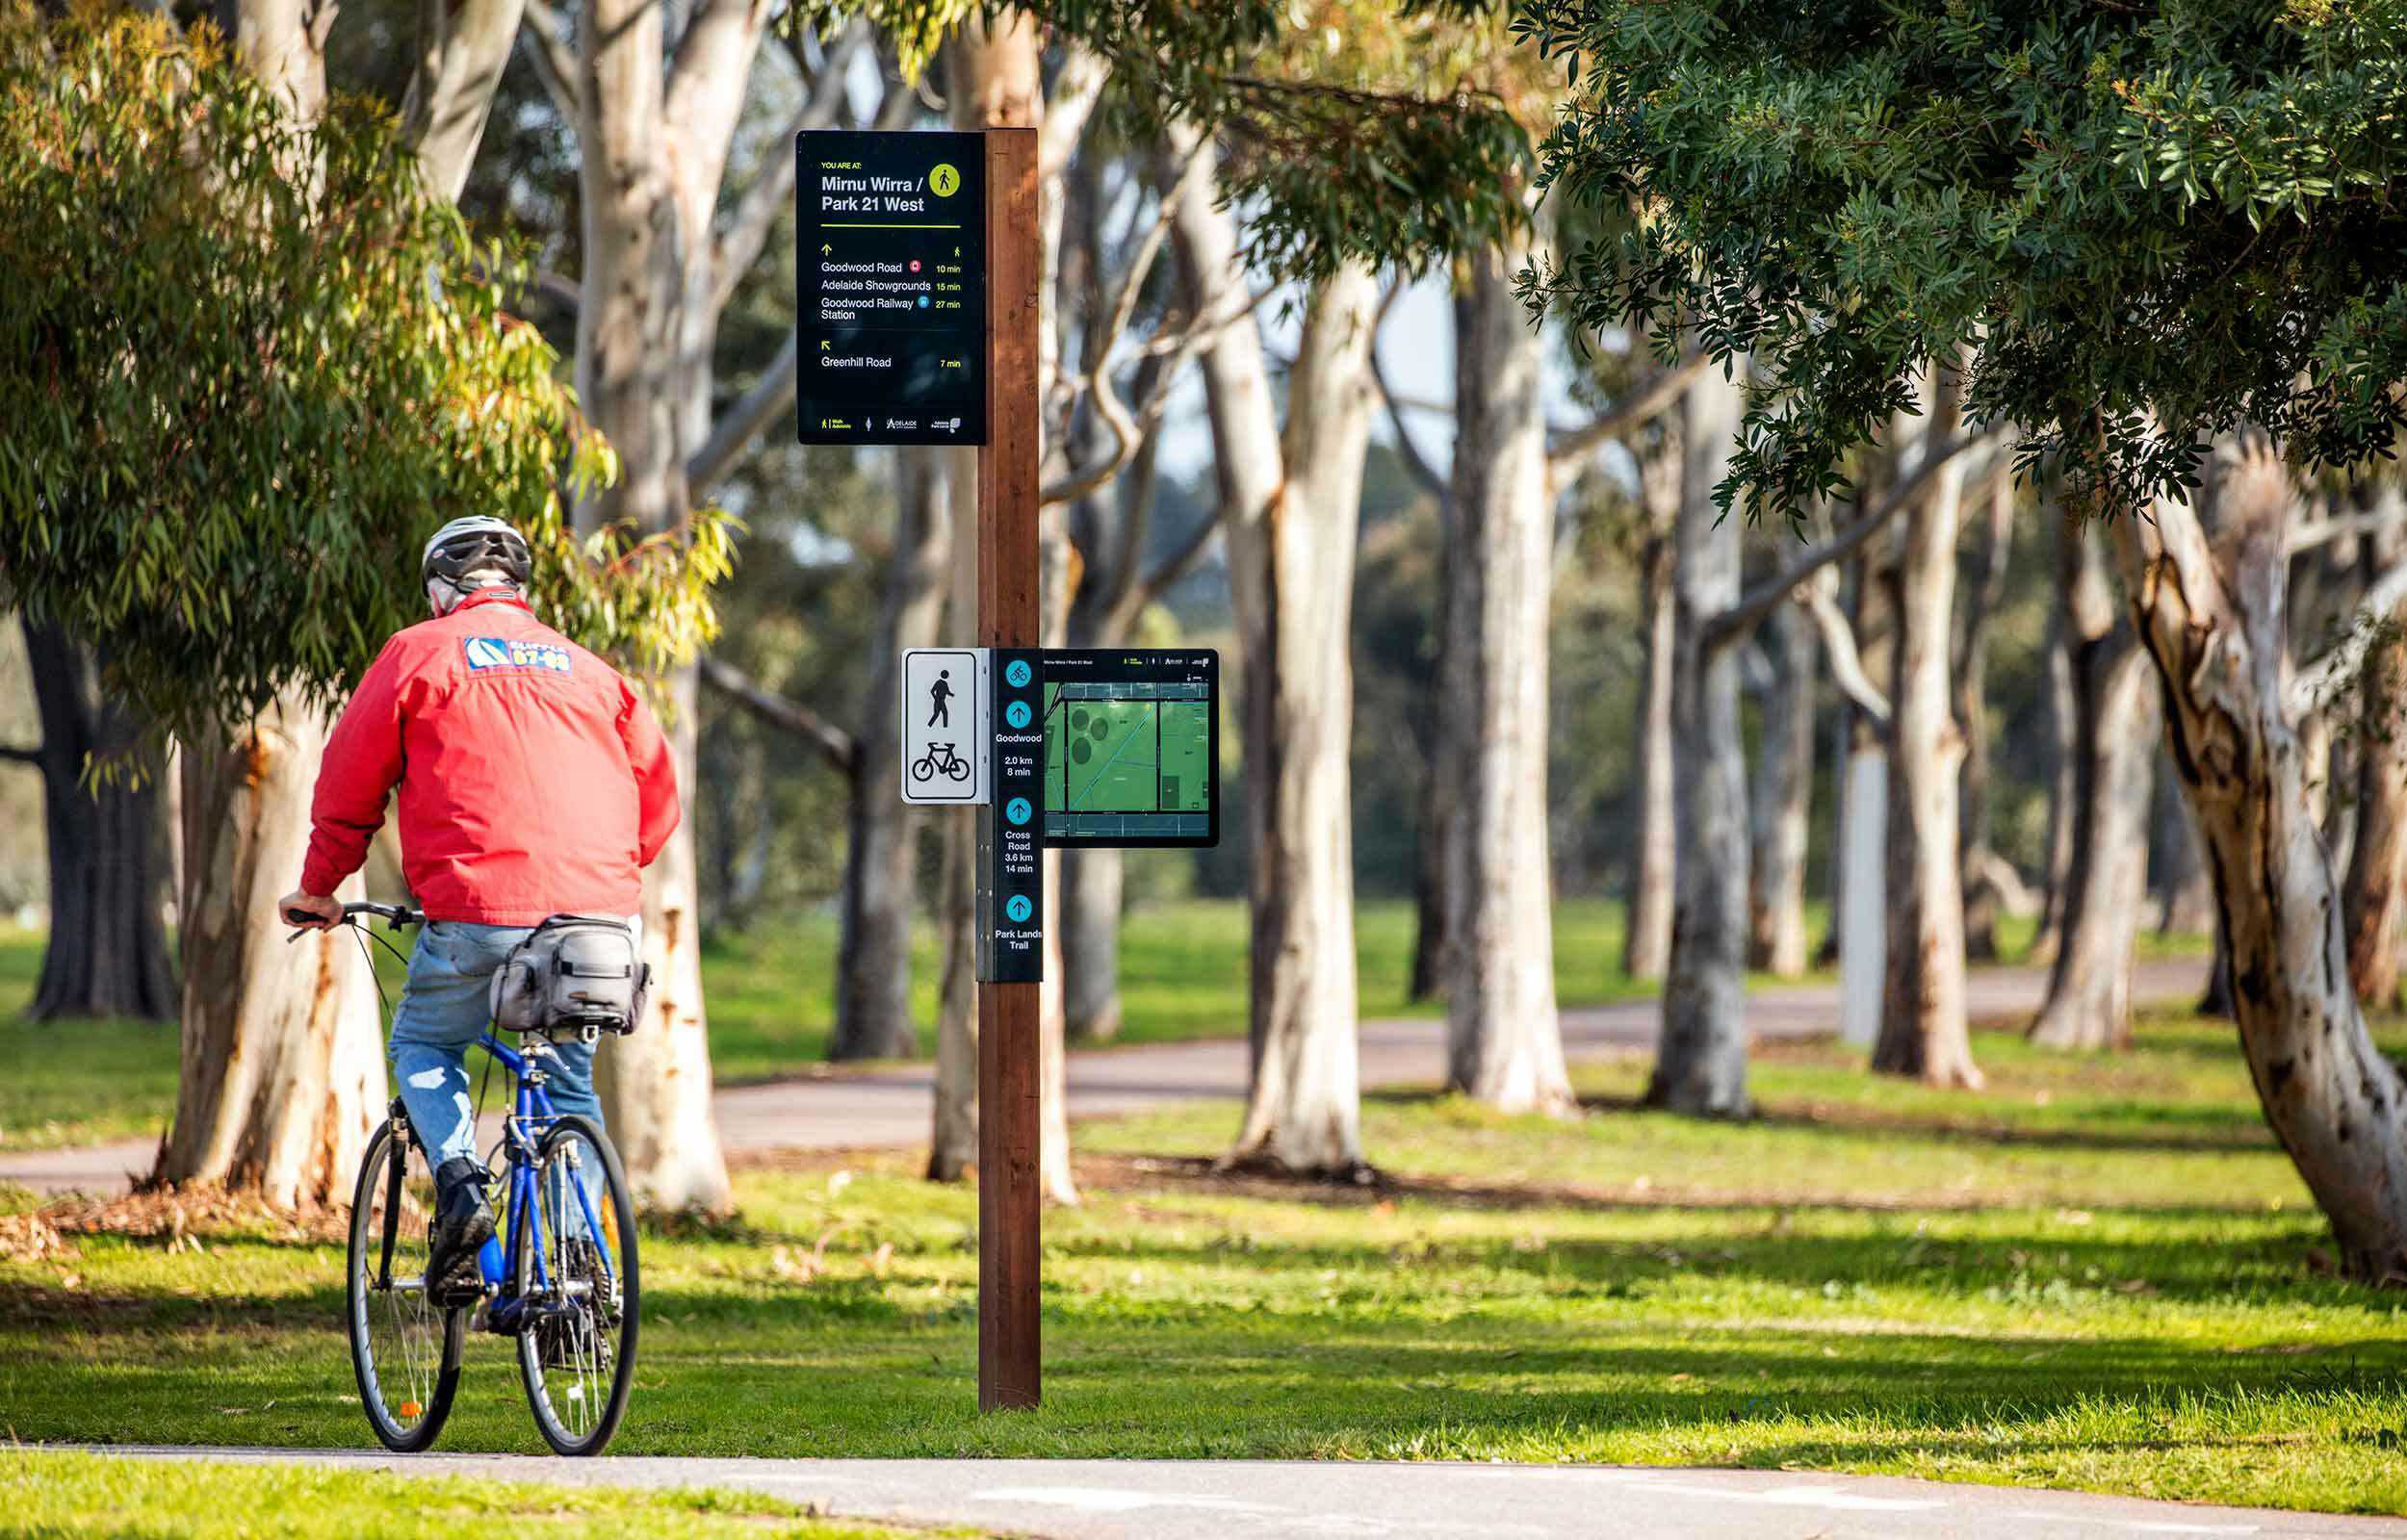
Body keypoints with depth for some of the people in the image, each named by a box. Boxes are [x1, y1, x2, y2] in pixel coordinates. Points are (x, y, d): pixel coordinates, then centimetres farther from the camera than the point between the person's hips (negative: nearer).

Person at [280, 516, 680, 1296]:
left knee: (423, 1047, 19)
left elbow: (350, 784, 10)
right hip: (597, 918, 4)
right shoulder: (586, 668, 20)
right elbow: (657, 792, 19)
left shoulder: (419, 654, 9)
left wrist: (319, 887, 23)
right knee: (569, 1081, 19)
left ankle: (459, 1182, -5)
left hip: (479, 914, -3)